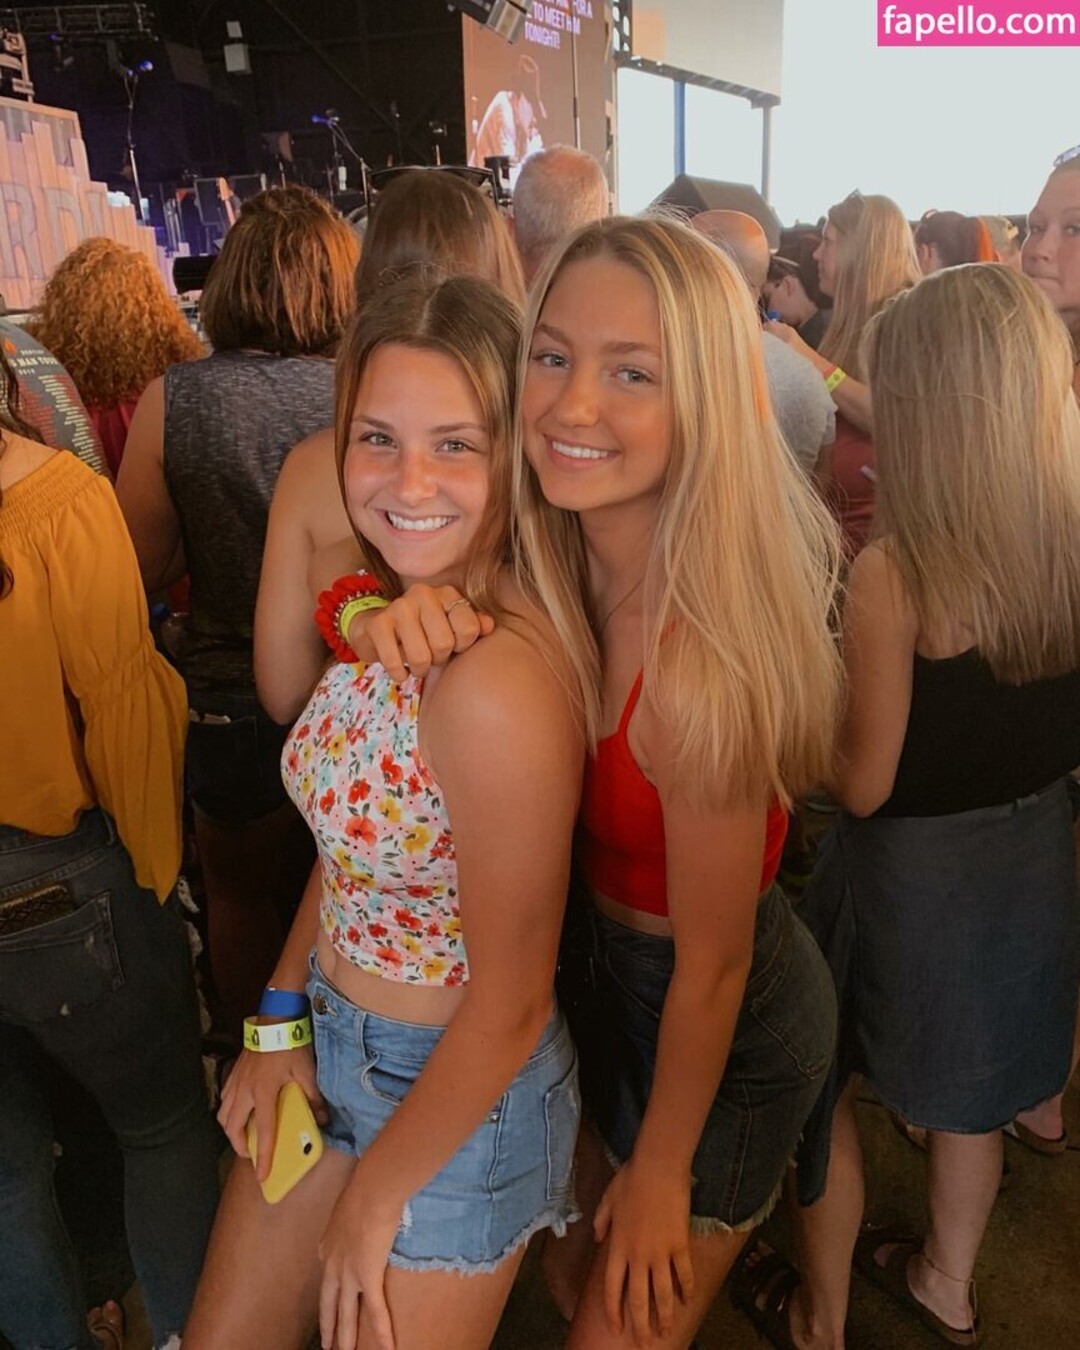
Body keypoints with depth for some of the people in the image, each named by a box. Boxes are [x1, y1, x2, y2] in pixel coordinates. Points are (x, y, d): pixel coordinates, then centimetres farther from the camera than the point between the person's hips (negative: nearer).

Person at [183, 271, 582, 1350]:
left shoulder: (497, 677, -31)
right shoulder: (382, 615, -6)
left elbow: (510, 1004, -23)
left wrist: (377, 1196, -9)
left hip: (458, 1095, -7)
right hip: (330, 1047, 7)